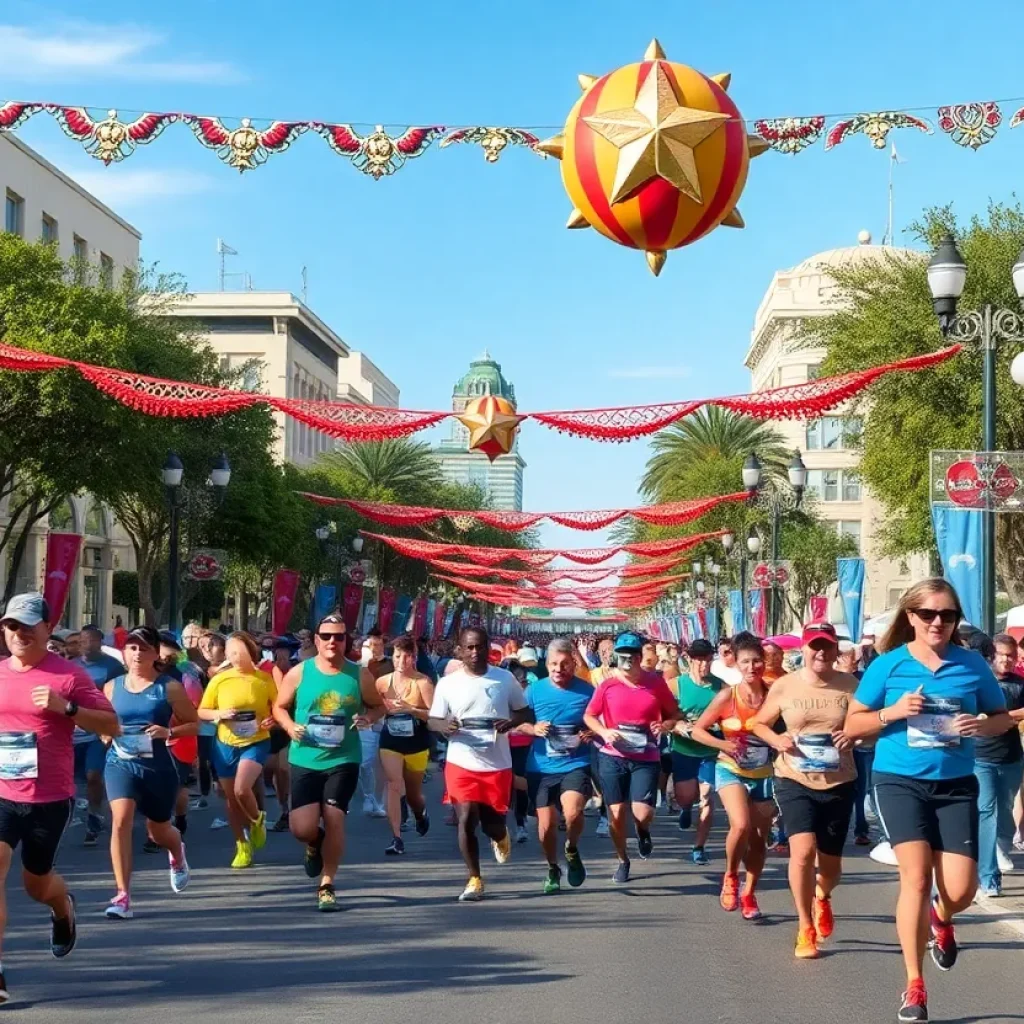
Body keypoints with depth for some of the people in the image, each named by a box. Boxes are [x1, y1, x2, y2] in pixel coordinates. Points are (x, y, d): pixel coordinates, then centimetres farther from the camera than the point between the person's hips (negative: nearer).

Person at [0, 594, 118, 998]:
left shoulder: (68, 674, -8)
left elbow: (111, 726, -9)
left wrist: (66, 708, -22)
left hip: (51, 798, -2)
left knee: (36, 882, 13)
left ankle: (63, 906, 52)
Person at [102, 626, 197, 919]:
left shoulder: (169, 687, -3)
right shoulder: (112, 687, 4)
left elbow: (194, 724, 1)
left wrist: (169, 732, -18)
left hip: (158, 767, -1)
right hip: (120, 763, 1)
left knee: (159, 832, 16)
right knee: (121, 820, -23)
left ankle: (178, 855, 56)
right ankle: (123, 896, -19)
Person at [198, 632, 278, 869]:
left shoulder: (265, 679, -6)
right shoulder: (219, 679, -3)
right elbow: (201, 712, 3)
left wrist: (272, 720, -15)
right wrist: (220, 714, -16)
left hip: (256, 743, -3)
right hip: (225, 745, 3)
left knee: (241, 789, -22)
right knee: (231, 799, 9)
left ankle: (257, 821, 11)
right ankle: (243, 847, 25)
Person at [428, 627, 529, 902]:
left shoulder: (505, 679, 1)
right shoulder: (447, 683, 0)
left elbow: (525, 711, 9)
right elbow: (433, 721, 4)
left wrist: (511, 722, -13)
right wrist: (445, 726, -20)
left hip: (497, 764, 0)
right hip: (461, 763, 0)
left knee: (493, 822, 5)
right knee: (466, 820, -7)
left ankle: (500, 836, 44)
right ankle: (474, 880, 7)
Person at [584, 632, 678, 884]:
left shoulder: (656, 682, -2)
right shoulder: (608, 685, -2)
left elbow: (674, 714, 8)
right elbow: (589, 716, 6)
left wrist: (664, 727, -13)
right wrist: (603, 732, -12)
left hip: (646, 757, -1)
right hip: (613, 757, 1)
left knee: (643, 812, -12)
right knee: (616, 813, 4)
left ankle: (643, 831, 27)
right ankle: (622, 861, 27)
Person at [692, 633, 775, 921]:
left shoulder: (772, 695, -8)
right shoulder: (727, 696, -10)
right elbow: (697, 730, -4)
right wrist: (723, 744, -18)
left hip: (764, 775, 2)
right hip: (731, 771, -2)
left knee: (759, 838, 9)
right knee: (741, 825, -25)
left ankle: (748, 894, 29)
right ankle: (730, 876, 2)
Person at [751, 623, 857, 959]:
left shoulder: (850, 686, -3)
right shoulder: (784, 686, -2)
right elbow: (759, 723, 11)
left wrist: (854, 736, -16)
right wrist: (777, 740, -9)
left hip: (839, 783, 1)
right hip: (795, 780, -1)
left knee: (830, 861, 11)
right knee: (803, 849, -19)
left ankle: (822, 897, 49)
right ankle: (805, 928, -2)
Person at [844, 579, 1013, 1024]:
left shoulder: (973, 665, 2)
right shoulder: (888, 665, -1)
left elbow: (1003, 718, 11)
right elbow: (852, 725, 3)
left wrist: (981, 725, -12)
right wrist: (892, 712, -15)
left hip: (955, 785, 2)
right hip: (900, 782, -2)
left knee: (960, 889, -6)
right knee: (916, 877, -13)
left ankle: (941, 919, 35)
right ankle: (914, 988, 1)